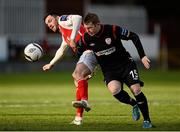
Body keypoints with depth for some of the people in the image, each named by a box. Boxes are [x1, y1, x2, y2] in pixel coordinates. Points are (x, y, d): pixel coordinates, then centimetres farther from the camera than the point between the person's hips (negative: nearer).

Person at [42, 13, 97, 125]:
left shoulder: (62, 20, 3)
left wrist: (73, 38, -26)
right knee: (78, 81, 12)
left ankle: (84, 101, -51)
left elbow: (78, 18, -20)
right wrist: (51, 64, 55)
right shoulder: (63, 32, 31)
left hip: (90, 50, -10)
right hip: (84, 54, 10)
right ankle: (78, 118, 14)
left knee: (78, 73, -30)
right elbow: (62, 50, 47)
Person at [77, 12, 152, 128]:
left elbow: (134, 37, -9)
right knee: (114, 89, -28)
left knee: (136, 89, -16)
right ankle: (134, 105, 2)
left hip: (125, 63, -2)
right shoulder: (86, 38, -11)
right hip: (108, 70, 2)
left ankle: (147, 120, 4)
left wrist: (142, 56, -12)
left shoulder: (113, 30, -20)